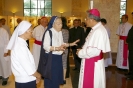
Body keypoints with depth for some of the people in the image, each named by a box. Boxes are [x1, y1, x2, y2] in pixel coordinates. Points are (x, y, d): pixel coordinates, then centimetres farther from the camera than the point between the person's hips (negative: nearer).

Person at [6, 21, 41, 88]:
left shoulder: (19, 43, 8)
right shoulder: (21, 46, -22)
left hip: (23, 79, 9)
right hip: (26, 81, -9)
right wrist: (38, 76, -4)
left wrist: (36, 75, 8)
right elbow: (29, 68, -21)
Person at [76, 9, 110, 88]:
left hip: (94, 64, -9)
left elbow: (95, 50, -27)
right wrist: (82, 50, 4)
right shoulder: (95, 29, 9)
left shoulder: (99, 31, -23)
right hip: (90, 62, 9)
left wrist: (80, 53, -13)